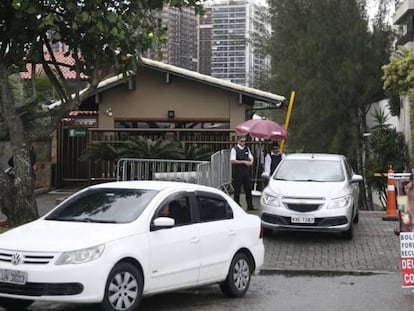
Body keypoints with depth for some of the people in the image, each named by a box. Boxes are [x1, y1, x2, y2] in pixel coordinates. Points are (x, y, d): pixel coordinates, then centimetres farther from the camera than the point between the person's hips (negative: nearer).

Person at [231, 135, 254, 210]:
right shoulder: (234, 149, -7)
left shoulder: (247, 148, 11)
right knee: (237, 189, 1)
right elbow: (233, 161, -16)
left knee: (248, 188, 6)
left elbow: (251, 157, 19)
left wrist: (251, 162, -5)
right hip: (238, 172, -5)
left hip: (247, 171, 5)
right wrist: (243, 162, -18)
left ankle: (250, 205, 12)